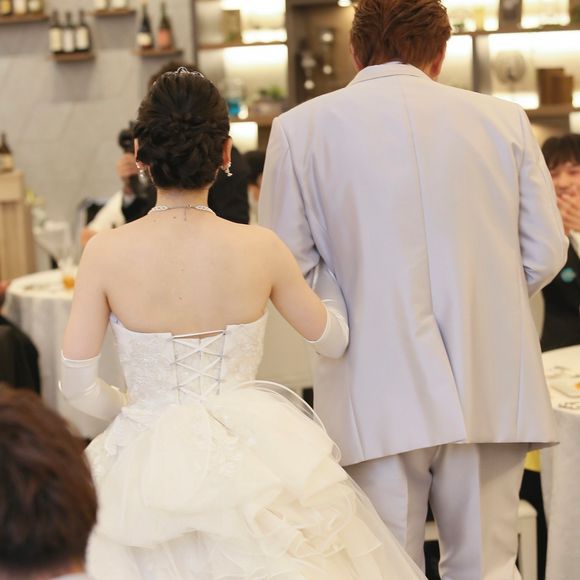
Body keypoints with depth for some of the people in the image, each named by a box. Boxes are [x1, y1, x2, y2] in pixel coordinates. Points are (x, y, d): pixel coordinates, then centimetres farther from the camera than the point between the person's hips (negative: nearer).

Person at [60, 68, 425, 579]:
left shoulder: (105, 254, -12)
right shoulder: (260, 248, -9)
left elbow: (78, 385, -7)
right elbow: (335, 339, 6)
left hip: (149, 464, -1)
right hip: (248, 457, 1)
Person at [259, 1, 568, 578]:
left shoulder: (300, 126, 0)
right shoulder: (505, 119, 4)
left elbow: (287, 269, -1)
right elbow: (545, 255, 6)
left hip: (378, 400, -2)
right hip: (494, 394, 2)